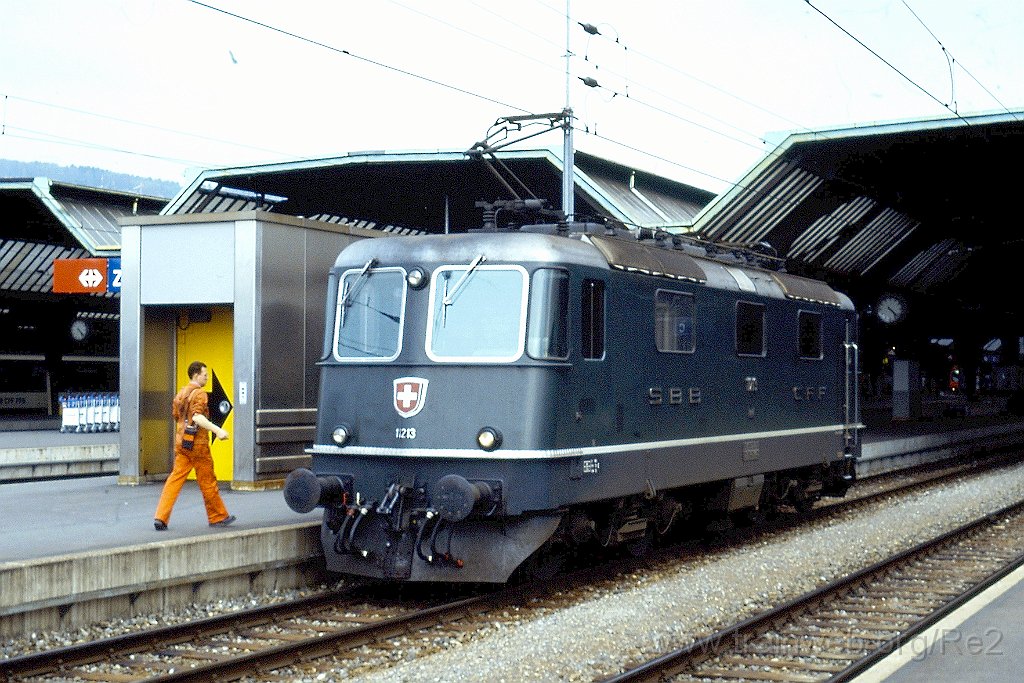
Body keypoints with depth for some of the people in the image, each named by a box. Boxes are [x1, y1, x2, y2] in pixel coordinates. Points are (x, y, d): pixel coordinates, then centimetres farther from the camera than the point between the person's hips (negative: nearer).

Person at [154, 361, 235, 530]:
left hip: (181, 443, 7)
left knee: (175, 479, 4)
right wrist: (217, 430, -33)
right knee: (207, 481, 5)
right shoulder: (199, 394, -13)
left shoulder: (180, 393, 13)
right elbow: (197, 416, -27)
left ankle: (161, 517, -7)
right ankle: (218, 517, 17)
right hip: (197, 443, -7)